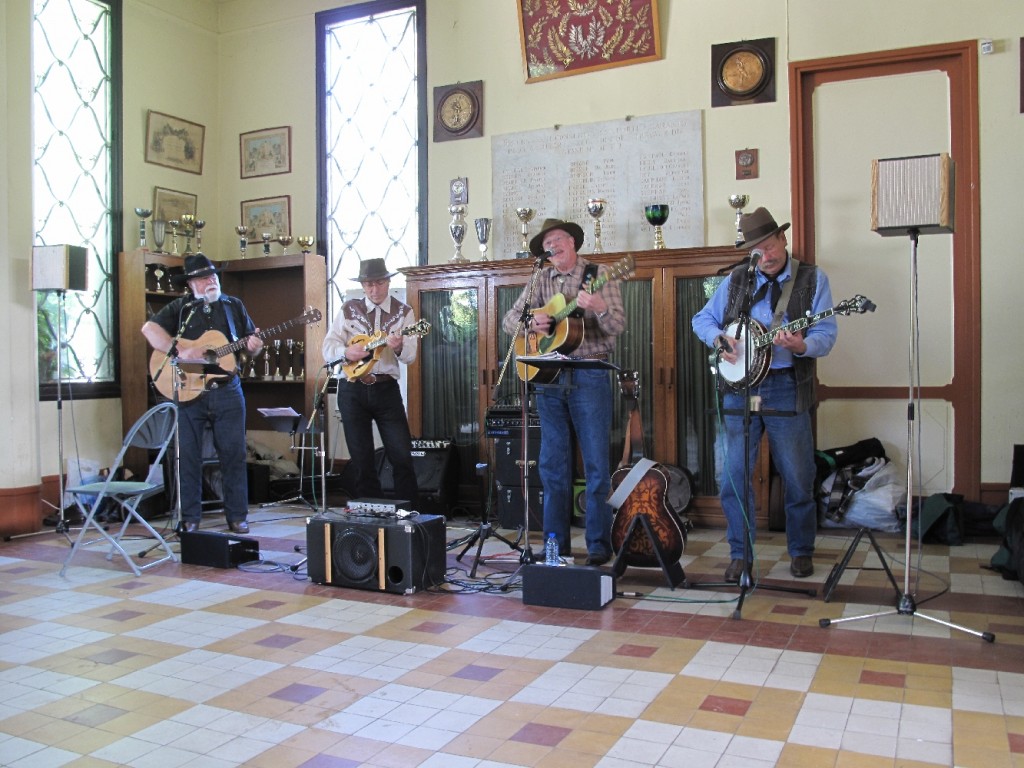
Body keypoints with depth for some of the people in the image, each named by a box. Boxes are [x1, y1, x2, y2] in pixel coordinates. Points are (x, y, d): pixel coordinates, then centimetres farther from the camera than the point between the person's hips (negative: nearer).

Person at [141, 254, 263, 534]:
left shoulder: (234, 306, 13)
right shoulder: (179, 308, 5)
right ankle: (190, 518, 13)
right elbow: (149, 329, -9)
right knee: (188, 455, 3)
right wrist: (181, 351, -20)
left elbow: (251, 344, 15)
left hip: (227, 389, 1)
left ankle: (237, 516, 11)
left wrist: (254, 346, -10)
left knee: (234, 453, 2)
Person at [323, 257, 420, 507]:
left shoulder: (403, 312, 3)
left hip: (386, 389, -1)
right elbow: (328, 347, 4)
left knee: (402, 456, -6)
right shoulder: (349, 309, 6)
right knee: (361, 459, 7)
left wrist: (398, 347, -27)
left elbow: (410, 356, -5)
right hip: (352, 390, 1)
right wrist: (347, 352, -16)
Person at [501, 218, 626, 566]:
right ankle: (556, 544, 17)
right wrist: (531, 321, -7)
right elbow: (509, 319, 14)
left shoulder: (598, 274, 1)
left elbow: (618, 325, -9)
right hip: (548, 377, 5)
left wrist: (599, 307, -29)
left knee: (596, 464, -3)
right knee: (552, 465, 8)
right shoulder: (541, 280, 13)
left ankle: (600, 546, 5)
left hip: (589, 377, -4)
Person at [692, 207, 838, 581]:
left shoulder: (813, 279, 2)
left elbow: (826, 335, -6)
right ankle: (740, 554, 16)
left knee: (798, 479, 6)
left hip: (787, 388, -2)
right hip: (739, 386, 2)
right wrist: (719, 339, -5)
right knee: (733, 478, 2)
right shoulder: (735, 280, 10)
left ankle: (801, 551, 25)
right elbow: (702, 319, 16)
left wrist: (800, 346, -28)